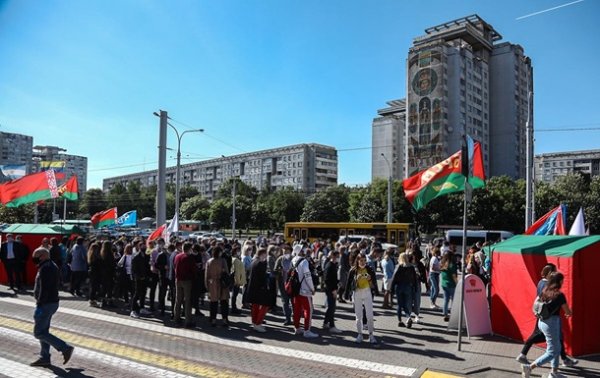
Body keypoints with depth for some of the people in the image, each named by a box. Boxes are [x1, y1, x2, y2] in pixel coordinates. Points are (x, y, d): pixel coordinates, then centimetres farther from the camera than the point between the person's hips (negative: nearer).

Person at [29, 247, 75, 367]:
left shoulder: (45, 268, -19)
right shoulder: (52, 266, 13)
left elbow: (44, 289, -25)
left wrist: (39, 305, -23)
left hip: (46, 304, -10)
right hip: (52, 302, 10)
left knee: (39, 333, -5)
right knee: (43, 331, 16)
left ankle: (65, 348, -8)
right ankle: (44, 358, 22)